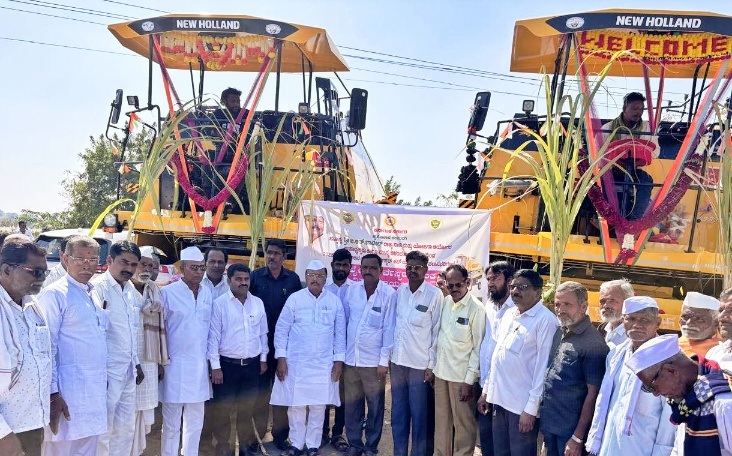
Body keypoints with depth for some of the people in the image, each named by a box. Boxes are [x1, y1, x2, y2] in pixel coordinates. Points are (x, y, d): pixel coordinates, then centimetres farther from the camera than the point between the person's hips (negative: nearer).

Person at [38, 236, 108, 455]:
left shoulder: (94, 295, 13)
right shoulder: (54, 294, -11)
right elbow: (46, 347, -14)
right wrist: (53, 394, -17)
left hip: (95, 390, 8)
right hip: (68, 392, -7)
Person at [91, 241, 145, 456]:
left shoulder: (131, 290, 10)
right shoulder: (98, 287, -14)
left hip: (128, 371, 7)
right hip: (107, 371, -7)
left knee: (126, 429, 15)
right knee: (103, 430, 4)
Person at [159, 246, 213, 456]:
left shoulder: (207, 294, 6)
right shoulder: (167, 293, -9)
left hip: (200, 365, 5)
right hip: (175, 364, -4)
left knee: (195, 421, 14)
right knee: (171, 422, 5)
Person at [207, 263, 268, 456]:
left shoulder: (258, 303, 5)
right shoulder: (219, 304, -8)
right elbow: (213, 336, -9)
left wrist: (263, 358, 10)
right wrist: (215, 366, -11)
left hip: (252, 364, 4)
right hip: (227, 364, -3)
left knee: (247, 406, 14)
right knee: (223, 408, 5)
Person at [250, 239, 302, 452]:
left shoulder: (293, 279, 0)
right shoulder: (255, 277, -2)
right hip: (260, 341, -1)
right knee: (261, 388, 7)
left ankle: (280, 434, 21)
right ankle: (257, 433, 17)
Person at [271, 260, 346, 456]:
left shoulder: (334, 301, 2)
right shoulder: (294, 298, -3)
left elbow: (340, 333, 5)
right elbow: (281, 329, -1)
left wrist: (339, 360, 1)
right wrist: (281, 357, -6)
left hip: (324, 363, 1)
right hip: (296, 362, -1)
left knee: (318, 405, 7)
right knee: (295, 404, 5)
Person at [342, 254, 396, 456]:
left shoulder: (389, 294, -9)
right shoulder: (352, 289, 1)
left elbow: (389, 329, -7)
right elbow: (344, 320, 9)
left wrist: (384, 361, -8)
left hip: (374, 360, -3)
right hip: (350, 358, 3)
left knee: (375, 407, 7)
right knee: (351, 405, 12)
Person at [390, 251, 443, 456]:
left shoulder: (435, 294, -9)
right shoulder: (399, 291, 5)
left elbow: (437, 331, -6)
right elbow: (394, 324, 11)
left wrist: (432, 365, -6)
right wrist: (390, 355, 10)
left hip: (420, 364, -4)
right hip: (398, 361, 4)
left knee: (419, 415, 7)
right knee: (398, 413, 14)